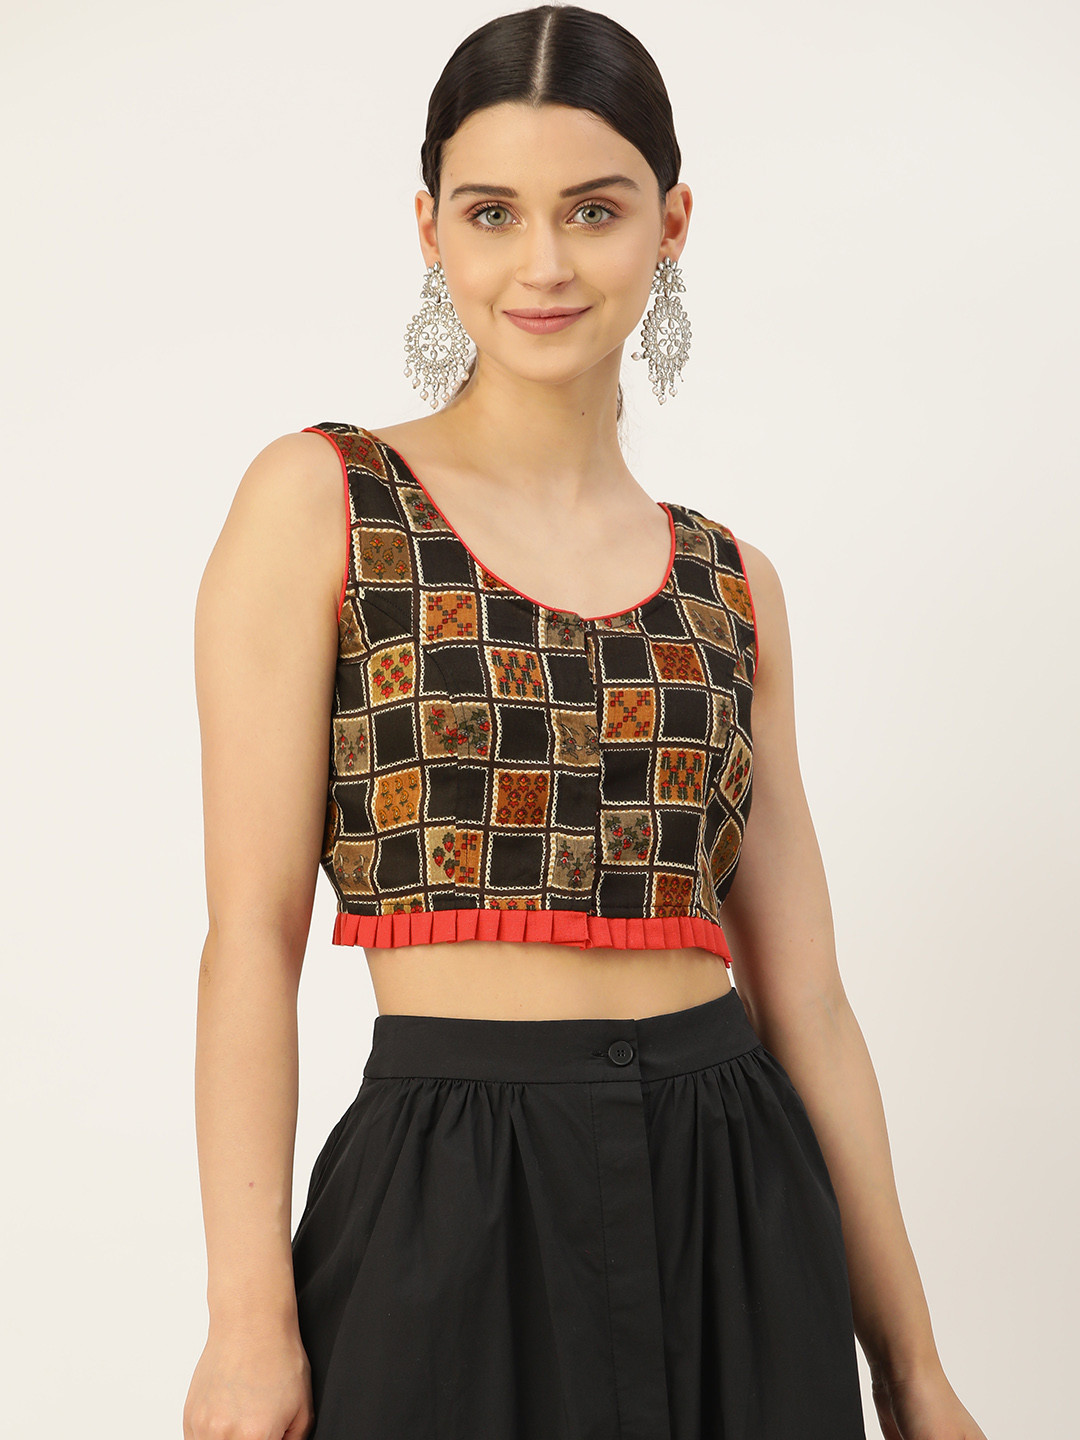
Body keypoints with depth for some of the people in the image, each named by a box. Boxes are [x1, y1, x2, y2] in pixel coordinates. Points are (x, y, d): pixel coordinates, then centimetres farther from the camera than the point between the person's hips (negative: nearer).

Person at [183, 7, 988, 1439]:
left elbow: (803, 998, 9)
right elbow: (254, 930, -6)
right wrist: (251, 1318, -14)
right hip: (450, 1209, -3)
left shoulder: (732, 583, 8)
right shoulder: (316, 501, -2)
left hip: (738, 1210, 4)